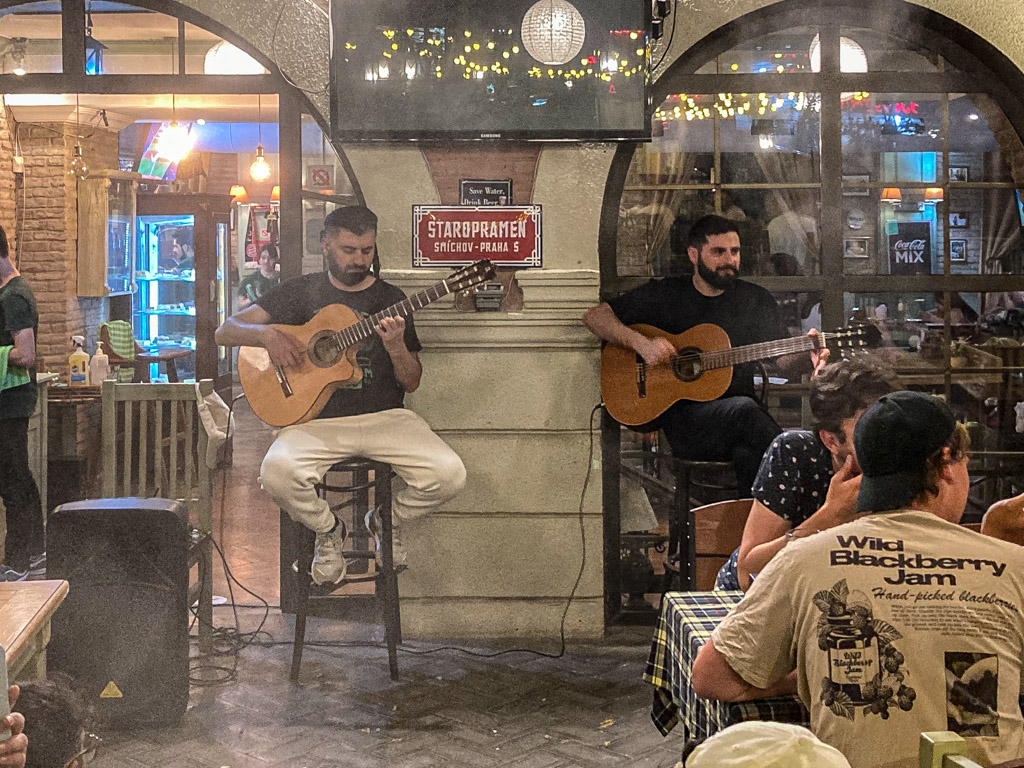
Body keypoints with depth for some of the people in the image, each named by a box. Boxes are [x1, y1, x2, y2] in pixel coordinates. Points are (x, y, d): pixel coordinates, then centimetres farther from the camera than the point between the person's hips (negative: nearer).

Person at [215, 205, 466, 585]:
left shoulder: (391, 300, 10)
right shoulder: (303, 292, 8)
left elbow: (411, 383, 8)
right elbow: (225, 331, 5)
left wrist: (396, 348, -13)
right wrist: (266, 334, -16)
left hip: (384, 416, 1)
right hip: (317, 420, -1)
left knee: (449, 473, -23)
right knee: (277, 471, -33)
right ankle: (328, 529, 2)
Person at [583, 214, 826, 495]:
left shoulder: (757, 300, 15)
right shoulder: (666, 295, 8)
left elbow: (781, 358, 12)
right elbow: (595, 316, 6)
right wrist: (640, 343, -11)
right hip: (681, 417, -2)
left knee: (748, 453, -33)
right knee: (744, 409, -33)